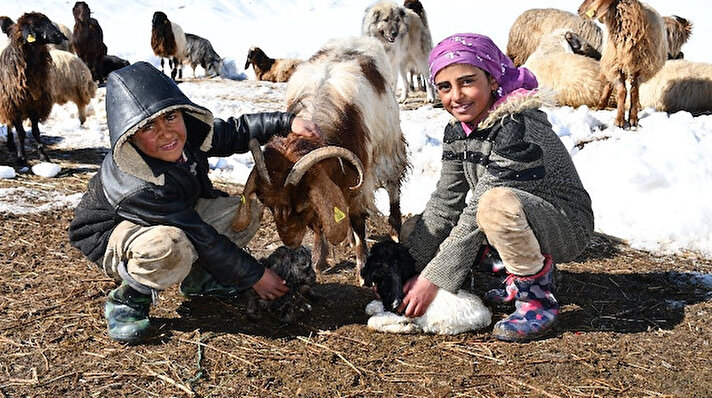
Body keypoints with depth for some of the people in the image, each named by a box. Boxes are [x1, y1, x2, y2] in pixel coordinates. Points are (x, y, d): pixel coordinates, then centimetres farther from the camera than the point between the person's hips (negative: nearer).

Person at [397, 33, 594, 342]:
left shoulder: (518, 128, -27)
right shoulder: (457, 131, -2)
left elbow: (476, 217, -30)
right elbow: (445, 204, -2)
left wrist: (433, 278, -27)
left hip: (566, 227, -9)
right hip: (515, 225, 9)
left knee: (497, 202, -40)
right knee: (411, 231, 3)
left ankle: (537, 298, -15)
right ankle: (524, 272, 8)